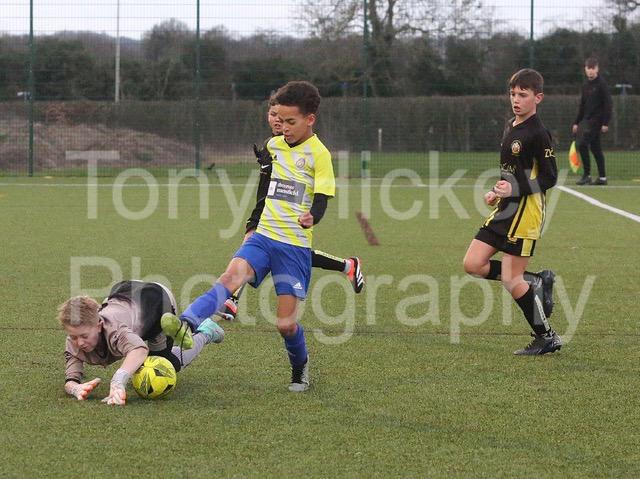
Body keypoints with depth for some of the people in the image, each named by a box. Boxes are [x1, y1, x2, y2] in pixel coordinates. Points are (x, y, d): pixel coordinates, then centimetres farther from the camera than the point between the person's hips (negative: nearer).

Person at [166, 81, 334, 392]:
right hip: (263, 237, 4)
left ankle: (300, 369, 26)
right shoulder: (273, 145, 11)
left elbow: (320, 202, -14)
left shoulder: (318, 154, -7)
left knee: (286, 324, -3)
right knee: (231, 276, -26)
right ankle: (186, 323, -43)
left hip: (296, 246, -4)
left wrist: (311, 217, -36)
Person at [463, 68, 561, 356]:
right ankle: (537, 283, 12)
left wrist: (514, 189, -23)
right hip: (505, 211, 9)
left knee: (511, 281, -8)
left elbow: (549, 178, -14)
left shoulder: (537, 133, -14)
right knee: (473, 264, 1)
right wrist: (499, 193, 13)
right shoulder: (511, 127, 14)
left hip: (525, 213, -9)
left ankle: (547, 338, 6)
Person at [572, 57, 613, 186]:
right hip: (587, 121, 8)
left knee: (582, 144, -15)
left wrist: (605, 123, -17)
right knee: (596, 148, 9)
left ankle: (587, 175, -9)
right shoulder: (586, 86, 14)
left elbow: (608, 104, -12)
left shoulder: (601, 84, -8)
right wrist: (577, 123, 18)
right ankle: (602, 177, 13)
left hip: (596, 121, -8)